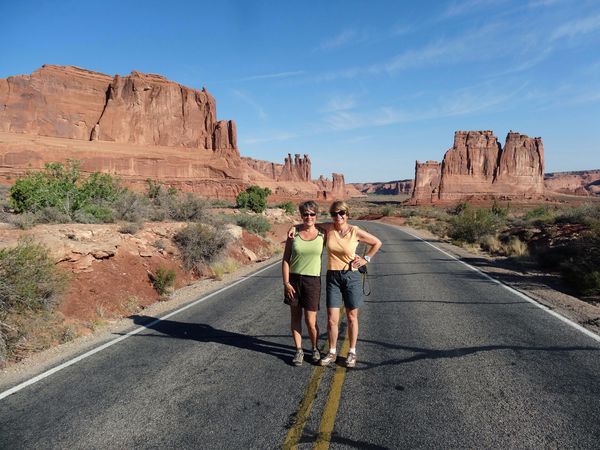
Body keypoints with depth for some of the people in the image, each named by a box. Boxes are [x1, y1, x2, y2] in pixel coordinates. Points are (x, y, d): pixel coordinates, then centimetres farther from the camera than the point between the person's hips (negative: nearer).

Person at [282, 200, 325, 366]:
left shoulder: (322, 234, -2)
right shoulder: (293, 232, -2)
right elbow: (285, 259, -1)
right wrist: (286, 283, -7)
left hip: (312, 280, -1)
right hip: (293, 278, 1)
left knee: (310, 321, 0)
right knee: (295, 316, 10)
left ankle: (315, 349, 26)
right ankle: (299, 351, 26)